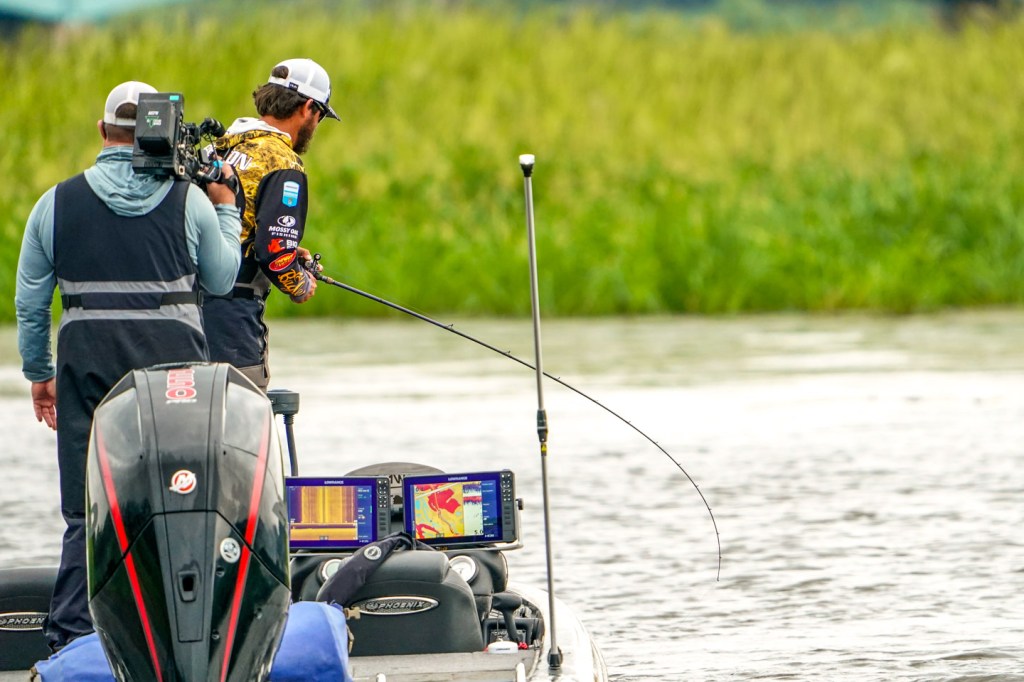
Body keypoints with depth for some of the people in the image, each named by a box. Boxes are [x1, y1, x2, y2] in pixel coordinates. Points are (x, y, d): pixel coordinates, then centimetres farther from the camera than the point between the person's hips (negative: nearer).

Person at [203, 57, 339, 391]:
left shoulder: (223, 145, 15)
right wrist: (302, 286, 2)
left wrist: (286, 251, 21)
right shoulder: (282, 167, -12)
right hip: (231, 309, -9)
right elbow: (275, 257, -18)